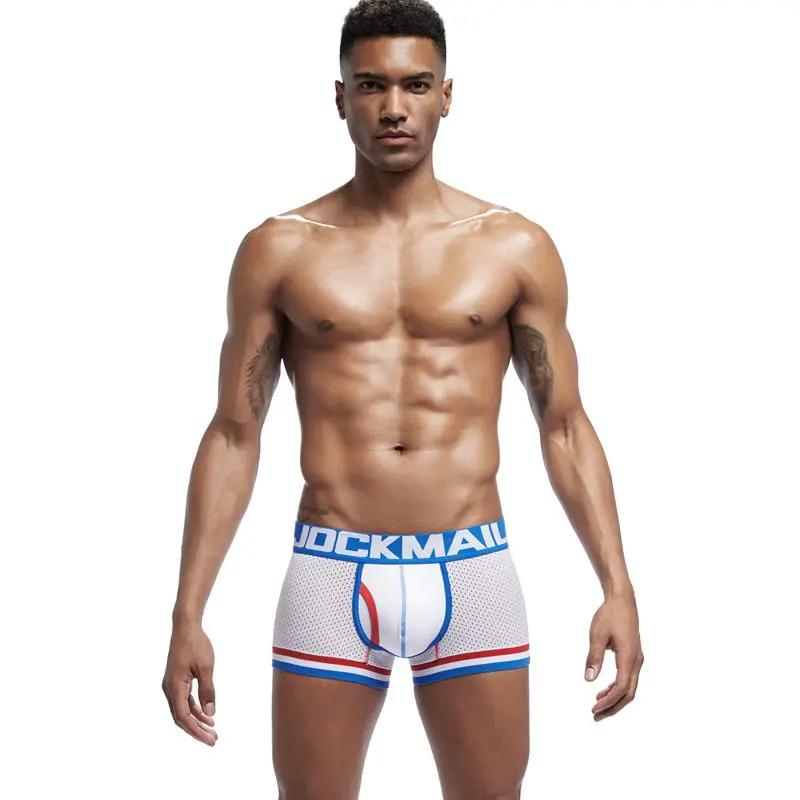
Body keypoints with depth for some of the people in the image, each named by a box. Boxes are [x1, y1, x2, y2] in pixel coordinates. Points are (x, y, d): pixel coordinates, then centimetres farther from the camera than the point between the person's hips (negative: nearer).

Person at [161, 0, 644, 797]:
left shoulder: (516, 247, 3)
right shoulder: (279, 250, 2)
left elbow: (564, 427, 6)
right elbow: (233, 435, 3)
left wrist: (617, 588, -4)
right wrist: (188, 615, -2)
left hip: (473, 574, 1)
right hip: (330, 578, 0)